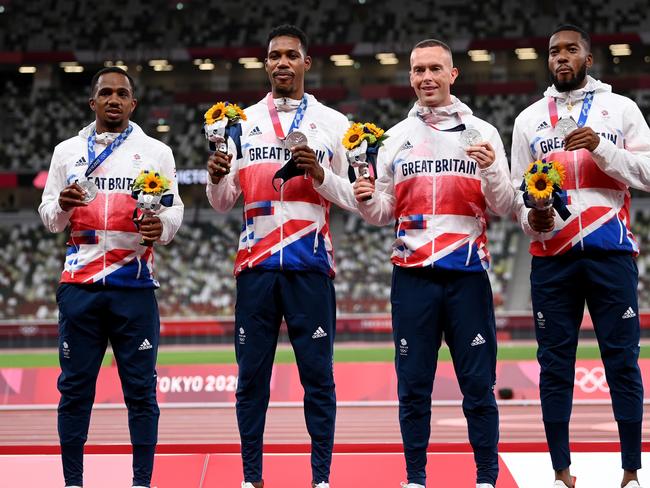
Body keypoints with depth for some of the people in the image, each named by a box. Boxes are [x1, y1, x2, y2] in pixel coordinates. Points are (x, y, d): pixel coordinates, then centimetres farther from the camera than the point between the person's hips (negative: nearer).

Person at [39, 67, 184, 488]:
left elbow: (175, 209, 6)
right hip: (80, 285, 1)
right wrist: (62, 205, -10)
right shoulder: (67, 152, 12)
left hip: (135, 284, -1)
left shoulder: (156, 152, 8)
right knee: (75, 387, 3)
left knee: (140, 389, -1)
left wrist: (161, 226, -17)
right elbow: (48, 218, 14)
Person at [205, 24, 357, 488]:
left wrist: (320, 174, -13)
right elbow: (223, 203, 12)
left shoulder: (333, 124, 6)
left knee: (317, 374, -1)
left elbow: (355, 197, 4)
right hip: (256, 265, 2)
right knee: (252, 375, 3)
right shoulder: (243, 123, 11)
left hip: (311, 264, -2)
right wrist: (217, 179, -10)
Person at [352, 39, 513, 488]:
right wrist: (368, 202, -8)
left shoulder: (481, 133, 5)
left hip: (468, 273, -2)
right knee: (413, 385, 3)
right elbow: (384, 214, 13)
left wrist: (491, 171, -17)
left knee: (478, 384, -1)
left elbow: (504, 207, 1)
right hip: (413, 276, 2)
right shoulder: (396, 138, 11)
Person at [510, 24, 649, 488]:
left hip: (610, 252, -2)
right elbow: (517, 189, 11)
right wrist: (531, 219, -9)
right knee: (555, 363, 1)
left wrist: (601, 147, -14)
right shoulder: (529, 119, 13)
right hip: (552, 257, 2)